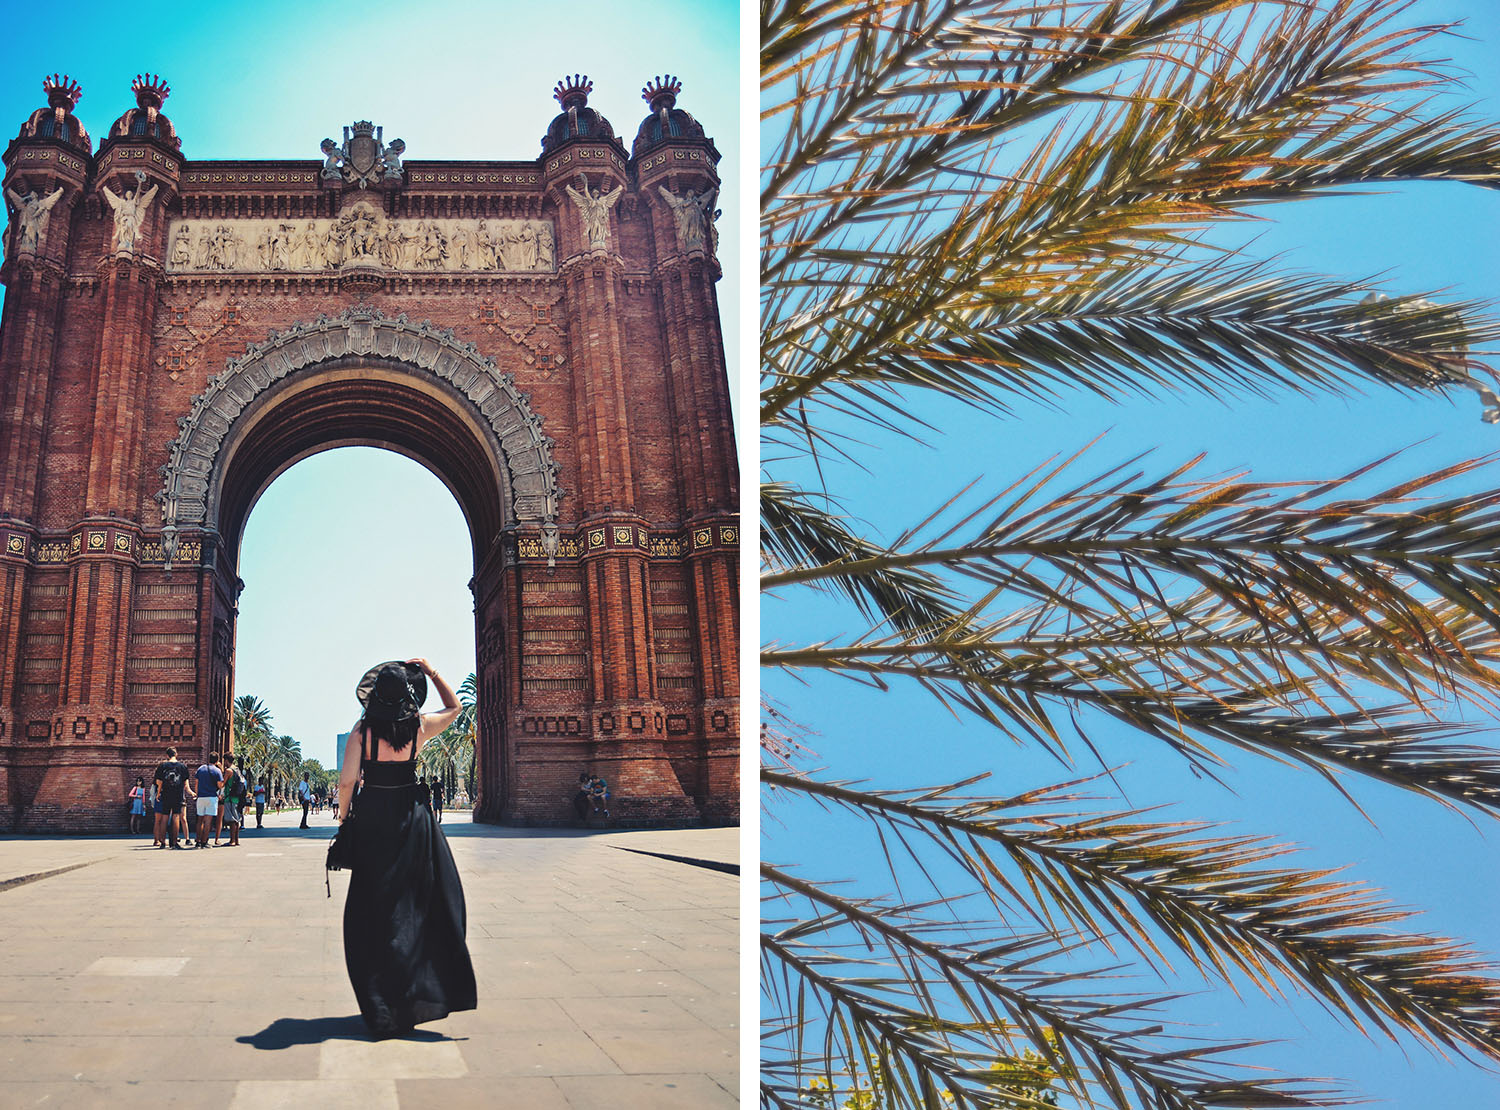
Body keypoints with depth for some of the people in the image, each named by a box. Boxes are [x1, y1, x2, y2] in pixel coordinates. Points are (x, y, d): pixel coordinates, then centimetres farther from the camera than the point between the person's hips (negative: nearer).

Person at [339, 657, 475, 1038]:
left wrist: (345, 814, 6)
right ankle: (422, 992, 12)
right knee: (421, 901, 11)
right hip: (412, 817, 1)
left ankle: (384, 1006, 11)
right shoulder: (420, 726, -3)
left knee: (374, 909, 6)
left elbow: (347, 781, -10)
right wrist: (433, 672, 17)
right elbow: (454, 707, 17)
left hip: (372, 817, -1)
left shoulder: (363, 729, -8)